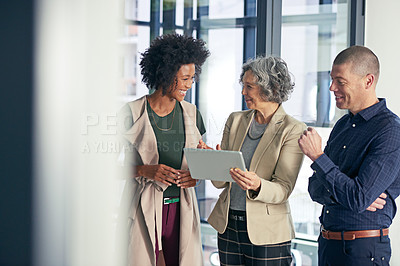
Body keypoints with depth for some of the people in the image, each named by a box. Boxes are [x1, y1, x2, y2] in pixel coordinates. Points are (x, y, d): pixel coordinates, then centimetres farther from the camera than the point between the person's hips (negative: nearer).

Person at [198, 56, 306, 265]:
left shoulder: (293, 130, -8)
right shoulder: (236, 120, 6)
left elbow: (283, 190, -12)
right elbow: (220, 182, 5)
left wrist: (257, 185, -32)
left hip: (267, 232, -4)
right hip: (228, 225, 4)